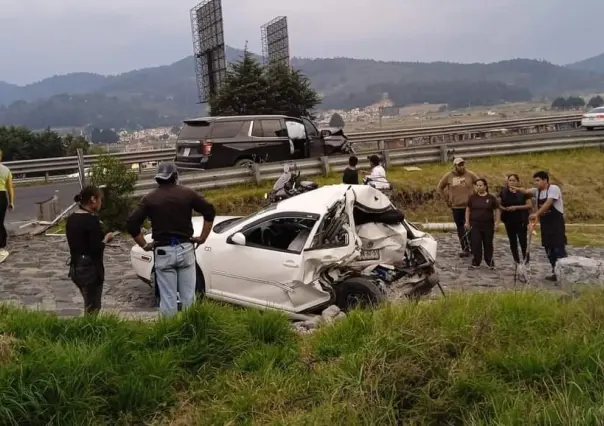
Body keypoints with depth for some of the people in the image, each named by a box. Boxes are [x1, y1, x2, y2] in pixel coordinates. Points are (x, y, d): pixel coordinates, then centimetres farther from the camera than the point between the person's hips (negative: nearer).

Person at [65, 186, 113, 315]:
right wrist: (106, 238, -4)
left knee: (89, 306, 20)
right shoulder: (92, 219, -18)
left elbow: (79, 242, 13)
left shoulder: (71, 218, 7)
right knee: (92, 309, 3)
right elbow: (96, 249, -21)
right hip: (90, 269, -8)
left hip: (76, 267, 8)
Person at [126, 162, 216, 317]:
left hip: (163, 252, -1)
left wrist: (144, 245, 3)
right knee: (188, 296, 9)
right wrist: (202, 237, 4)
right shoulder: (187, 193, 2)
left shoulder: (149, 198, 0)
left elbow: (131, 225, -6)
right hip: (185, 249, 1)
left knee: (167, 298, 5)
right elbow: (210, 212, -1)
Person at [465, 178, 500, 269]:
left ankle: (490, 262, 21)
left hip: (488, 225, -1)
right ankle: (476, 262, 9)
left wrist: (497, 223, -5)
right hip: (475, 224, 1)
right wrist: (467, 222, 2)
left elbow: (497, 210, 1)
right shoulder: (472, 197, 2)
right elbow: (468, 209, 7)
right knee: (475, 244, -1)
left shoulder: (491, 198, -1)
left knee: (488, 244, 8)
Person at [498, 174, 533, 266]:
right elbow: (499, 204, 9)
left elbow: (530, 205, -8)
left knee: (523, 241, -7)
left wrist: (516, 207, -17)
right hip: (509, 221, 4)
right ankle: (516, 262, 20)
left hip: (521, 221, -3)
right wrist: (504, 208, -11)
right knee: (512, 242, 9)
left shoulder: (523, 192, -5)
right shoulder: (503, 192, 3)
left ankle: (526, 262, 2)